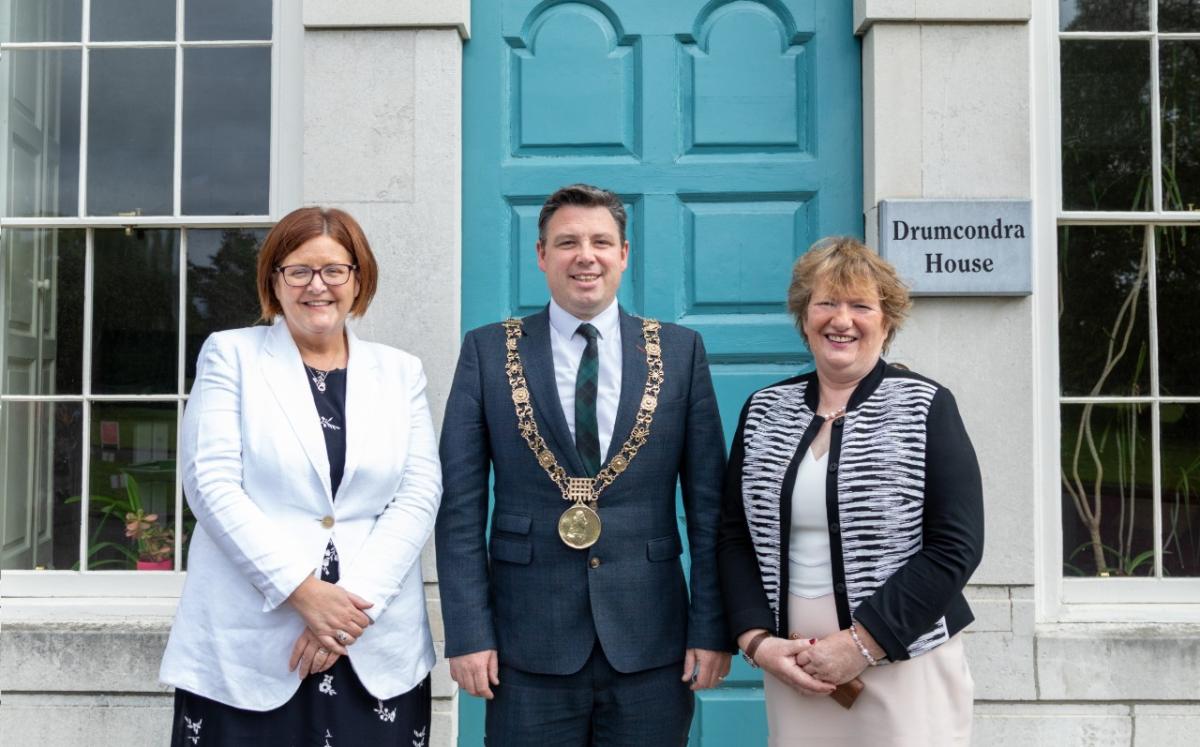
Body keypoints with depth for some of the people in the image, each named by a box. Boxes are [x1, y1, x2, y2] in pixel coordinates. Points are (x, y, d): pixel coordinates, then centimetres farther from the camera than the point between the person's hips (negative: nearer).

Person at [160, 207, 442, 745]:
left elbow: (420, 493, 2)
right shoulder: (231, 354, 5)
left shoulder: (400, 372, 10)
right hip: (246, 644, -1)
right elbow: (212, 483, -5)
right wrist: (302, 590, -13)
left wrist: (356, 601, -10)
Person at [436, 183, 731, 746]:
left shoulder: (680, 351, 3)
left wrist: (712, 628, -2)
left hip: (650, 641, 1)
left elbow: (708, 504, 2)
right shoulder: (487, 351, 1)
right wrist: (468, 632, -6)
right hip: (528, 642, 0)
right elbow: (461, 507, -1)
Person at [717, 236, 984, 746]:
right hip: (792, 668, 3)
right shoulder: (762, 411, 5)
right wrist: (757, 640, -6)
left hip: (906, 666, -3)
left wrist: (860, 643, -14)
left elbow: (956, 546, -10)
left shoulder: (925, 407, -5)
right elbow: (734, 537, 7)